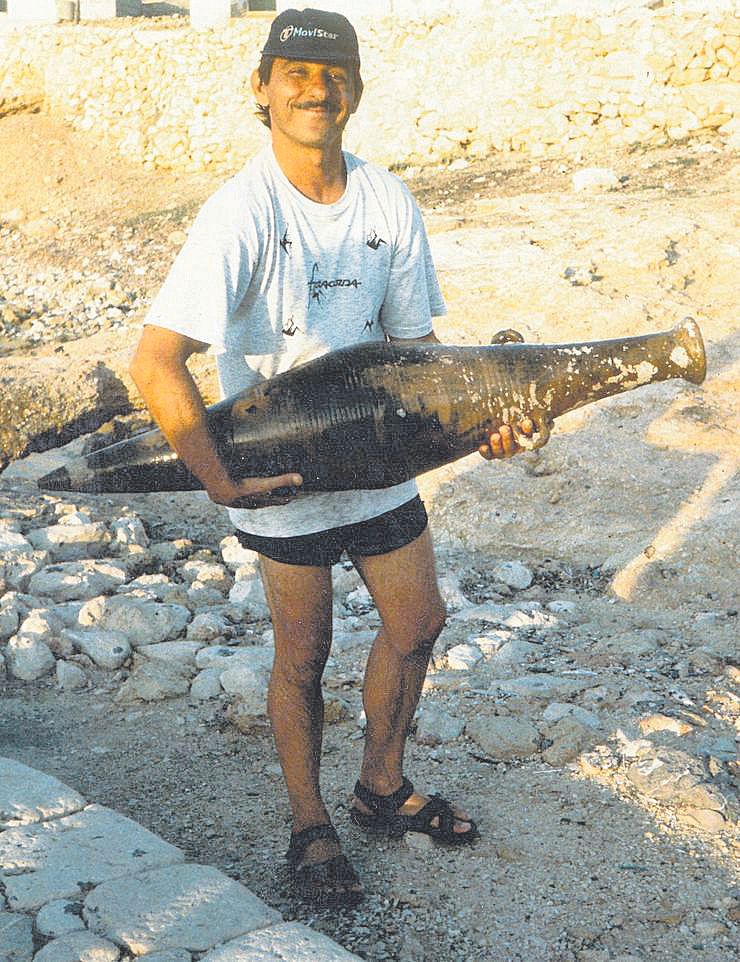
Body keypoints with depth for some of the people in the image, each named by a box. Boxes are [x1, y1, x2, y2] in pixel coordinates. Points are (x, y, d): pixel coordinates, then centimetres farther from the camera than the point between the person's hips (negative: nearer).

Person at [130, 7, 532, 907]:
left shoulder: (388, 202, -4)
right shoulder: (241, 213, -22)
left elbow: (414, 341, 5)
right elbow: (155, 362, -30)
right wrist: (221, 483, -30)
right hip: (279, 471, -6)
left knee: (417, 622, 17)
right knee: (302, 657, 8)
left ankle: (381, 788, 41)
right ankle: (310, 830, 31)